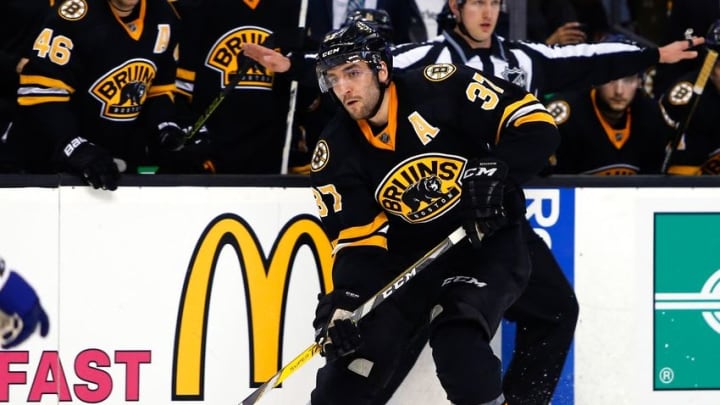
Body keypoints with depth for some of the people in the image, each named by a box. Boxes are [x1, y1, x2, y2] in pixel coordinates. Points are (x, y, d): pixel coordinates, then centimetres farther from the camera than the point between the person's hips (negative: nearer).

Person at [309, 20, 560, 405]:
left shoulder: (442, 90, -18)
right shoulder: (335, 152, -6)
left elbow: (535, 125, -16)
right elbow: (357, 235, -6)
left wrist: (497, 171, -32)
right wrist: (344, 296, -23)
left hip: (488, 241, -4)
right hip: (409, 255, 4)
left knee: (456, 336, -30)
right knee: (354, 350, -2)